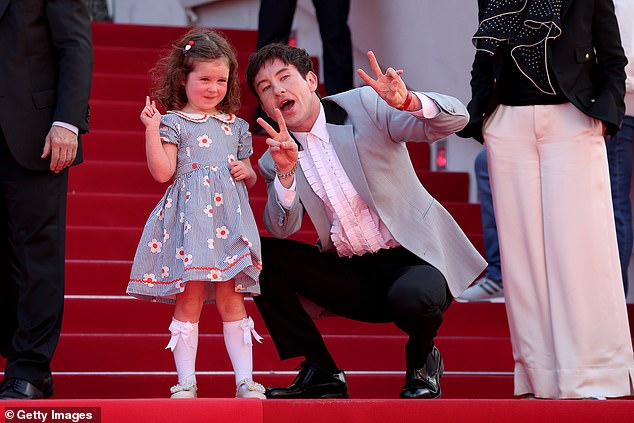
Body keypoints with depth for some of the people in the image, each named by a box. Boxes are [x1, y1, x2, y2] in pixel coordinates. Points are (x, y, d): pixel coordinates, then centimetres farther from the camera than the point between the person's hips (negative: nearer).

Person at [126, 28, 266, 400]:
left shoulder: (236, 127, 17)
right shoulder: (173, 123, 3)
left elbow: (250, 178, 25)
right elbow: (163, 172, -7)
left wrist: (246, 171, 2)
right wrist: (152, 129, -10)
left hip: (229, 218, 3)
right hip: (189, 217, -3)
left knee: (230, 297, 1)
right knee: (190, 298, -6)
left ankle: (246, 380, 2)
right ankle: (186, 381, 0)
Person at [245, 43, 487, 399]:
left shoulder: (364, 105, -6)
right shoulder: (274, 161, 5)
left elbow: (455, 118, -15)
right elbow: (283, 231, -9)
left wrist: (410, 102, -37)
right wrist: (285, 172, -25)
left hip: (414, 260, -4)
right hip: (348, 275, 5)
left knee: (411, 297, -38)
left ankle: (422, 359, 0)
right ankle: (321, 373, -5)